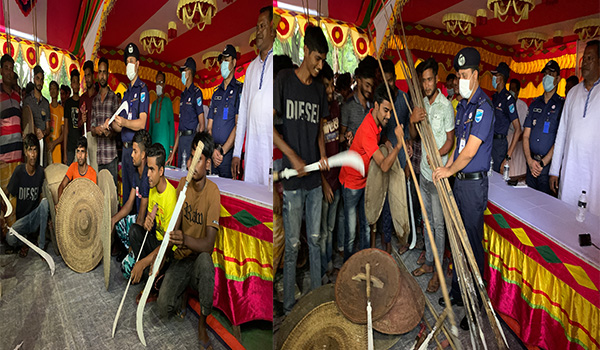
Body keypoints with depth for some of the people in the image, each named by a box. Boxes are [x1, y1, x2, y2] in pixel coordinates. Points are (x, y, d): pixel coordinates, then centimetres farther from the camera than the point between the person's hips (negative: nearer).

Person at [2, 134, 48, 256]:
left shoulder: (40, 171, -5)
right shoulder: (19, 171, -12)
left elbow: (40, 195, 4)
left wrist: (46, 217, -8)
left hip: (36, 215, 2)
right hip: (22, 218, -2)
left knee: (45, 201, -31)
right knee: (10, 238, -32)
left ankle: (41, 245, -20)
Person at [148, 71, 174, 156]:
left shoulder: (168, 101, 1)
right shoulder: (154, 103, 17)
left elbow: (171, 124, -3)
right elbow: (150, 124, 20)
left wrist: (171, 146, -9)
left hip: (164, 141, -5)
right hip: (153, 141, 5)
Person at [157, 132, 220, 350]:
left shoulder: (213, 193, -19)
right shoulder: (183, 184, -3)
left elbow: (209, 244, -24)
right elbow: (175, 225, -2)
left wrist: (185, 240, -44)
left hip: (200, 257, -3)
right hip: (181, 258, 3)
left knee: (205, 261, -39)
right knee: (163, 307, -18)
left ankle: (202, 321, -13)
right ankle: (181, 294, 21)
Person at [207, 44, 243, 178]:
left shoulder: (239, 90, -2)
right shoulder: (216, 93, 16)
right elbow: (209, 127, 11)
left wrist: (222, 151, -15)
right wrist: (213, 151, -6)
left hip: (229, 153, -5)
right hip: (213, 152, 5)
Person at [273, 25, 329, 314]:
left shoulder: (319, 88, 11)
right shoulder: (284, 80, -6)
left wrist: (322, 154, -1)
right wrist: (293, 157, -15)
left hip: (314, 178, 5)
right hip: (292, 181, -5)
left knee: (315, 240, 14)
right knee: (292, 246, 3)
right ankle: (288, 306, 19)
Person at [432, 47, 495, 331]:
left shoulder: (483, 107, -15)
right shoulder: (462, 105, 13)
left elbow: (470, 150, -18)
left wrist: (449, 170, -6)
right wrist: (447, 167, 8)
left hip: (474, 182, -8)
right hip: (458, 180, 9)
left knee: (472, 243, 0)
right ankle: (457, 292, 32)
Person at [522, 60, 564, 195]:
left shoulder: (562, 104, -2)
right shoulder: (535, 103, 12)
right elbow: (526, 135, 6)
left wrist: (543, 163, -14)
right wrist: (530, 160, -7)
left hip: (548, 163, -4)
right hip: (531, 162, 4)